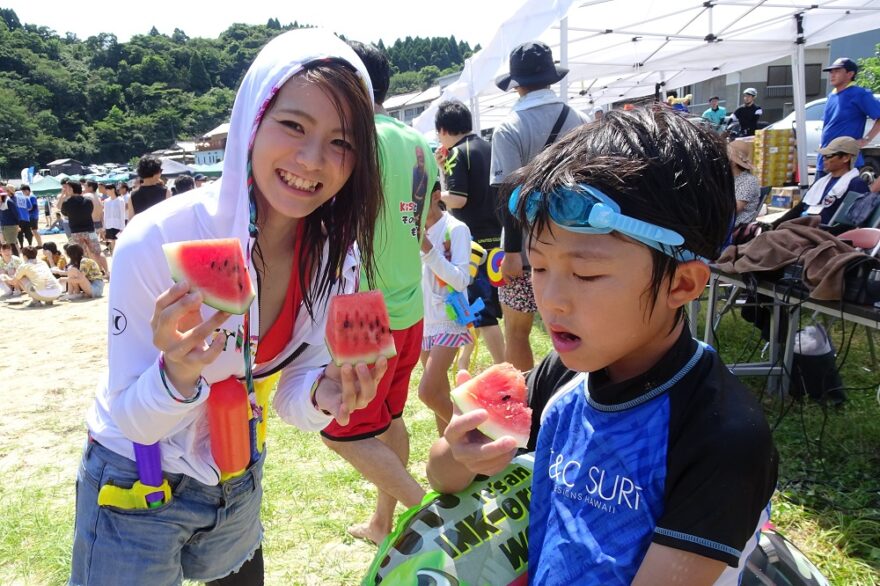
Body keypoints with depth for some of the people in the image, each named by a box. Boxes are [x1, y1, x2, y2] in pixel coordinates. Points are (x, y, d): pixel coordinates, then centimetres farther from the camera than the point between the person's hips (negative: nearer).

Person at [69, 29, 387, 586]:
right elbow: (132, 419, -21)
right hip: (136, 492, -4)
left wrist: (326, 394, -29)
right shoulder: (157, 241, -29)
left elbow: (290, 399, -7)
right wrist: (177, 373, -41)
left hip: (240, 483, 4)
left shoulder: (336, 258, -16)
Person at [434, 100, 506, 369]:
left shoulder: (458, 153, -12)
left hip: (473, 238, -9)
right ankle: (464, 359, 34)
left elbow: (458, 198, -20)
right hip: (494, 235, 9)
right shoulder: (487, 147, 12)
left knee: (482, 309, -4)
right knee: (471, 299, 21)